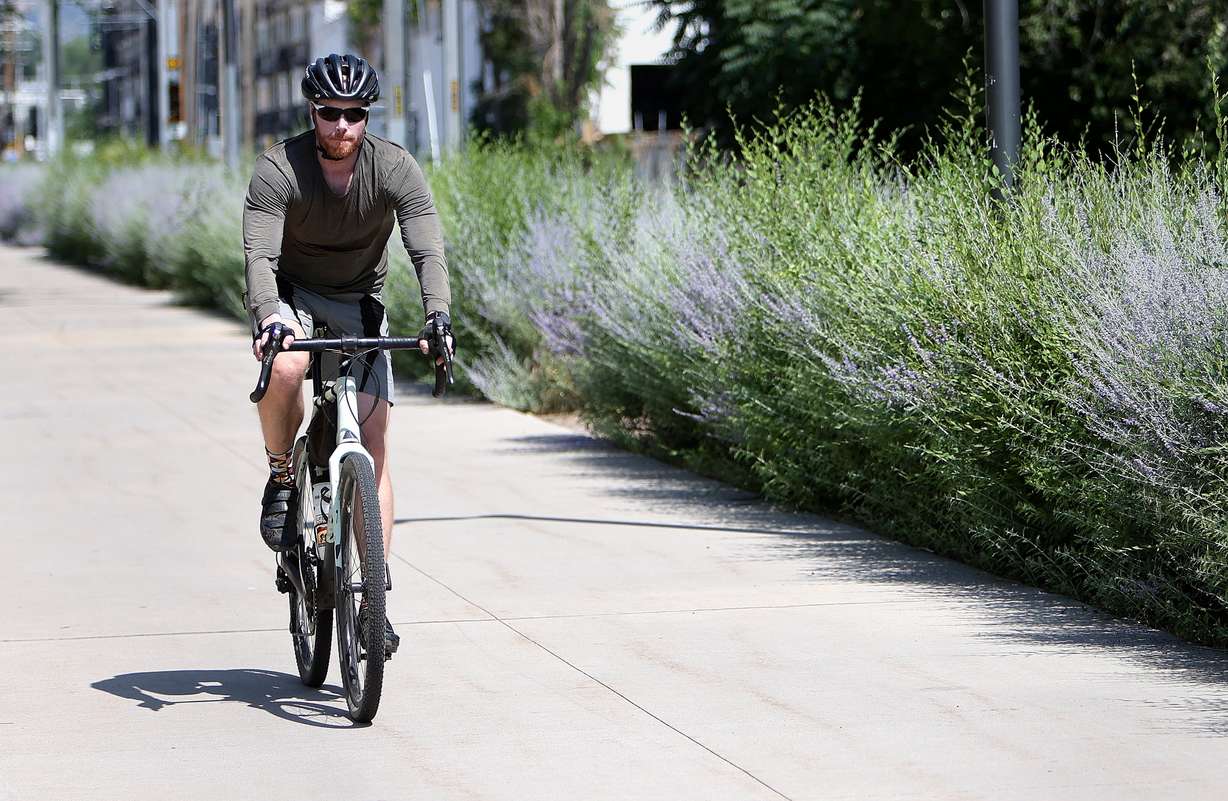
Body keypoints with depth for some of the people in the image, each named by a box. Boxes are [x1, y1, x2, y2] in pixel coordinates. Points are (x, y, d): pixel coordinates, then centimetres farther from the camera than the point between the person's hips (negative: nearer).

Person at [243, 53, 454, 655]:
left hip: (359, 302, 2)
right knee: (286, 366, -37)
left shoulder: (395, 169, -18)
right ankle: (281, 479, -8)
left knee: (374, 443, -9)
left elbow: (427, 251, -25)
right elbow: (259, 254, -31)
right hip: (292, 294, -2)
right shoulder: (279, 170, -21)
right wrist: (270, 315, -51)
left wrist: (437, 317, -43)